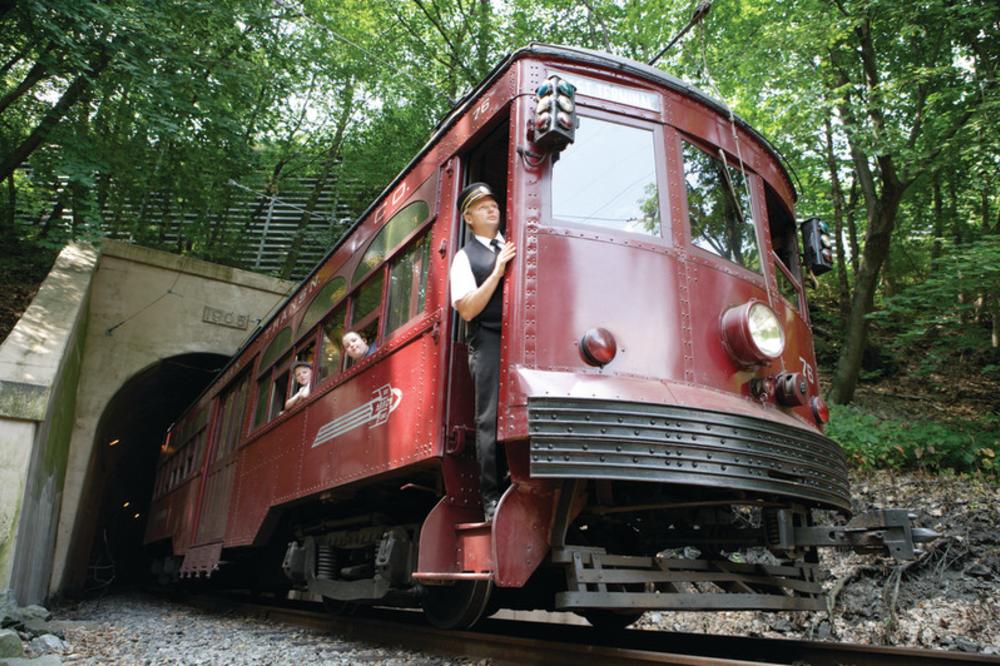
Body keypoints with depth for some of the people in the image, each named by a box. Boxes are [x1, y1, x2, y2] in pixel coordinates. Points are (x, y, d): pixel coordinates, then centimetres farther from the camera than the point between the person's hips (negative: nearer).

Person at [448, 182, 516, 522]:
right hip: (489, 343, -3)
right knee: (491, 420, -5)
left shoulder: (515, 247, 21)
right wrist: (497, 271, -10)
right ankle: (491, 498, 1)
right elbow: (467, 309, -4)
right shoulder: (465, 257, 9)